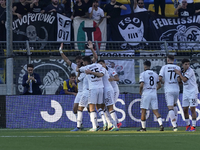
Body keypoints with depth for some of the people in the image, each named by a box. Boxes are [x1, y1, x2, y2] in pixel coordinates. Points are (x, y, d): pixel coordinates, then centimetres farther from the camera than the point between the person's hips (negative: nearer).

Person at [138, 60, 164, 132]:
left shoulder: (143, 74, -5)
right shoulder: (155, 74, 11)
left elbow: (142, 85, -16)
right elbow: (159, 85, 14)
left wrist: (140, 91, 2)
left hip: (146, 94, -5)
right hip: (154, 93, 5)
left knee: (143, 111, 4)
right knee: (155, 110, 3)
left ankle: (143, 127, 8)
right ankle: (161, 124, -16)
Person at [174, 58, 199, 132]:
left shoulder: (190, 71, -12)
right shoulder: (183, 72, 10)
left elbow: (184, 79, -20)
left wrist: (179, 73, -8)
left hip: (192, 92, -7)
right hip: (185, 92, 7)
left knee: (192, 109, -8)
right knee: (185, 109, 5)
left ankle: (193, 126, -4)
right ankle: (188, 125, 17)